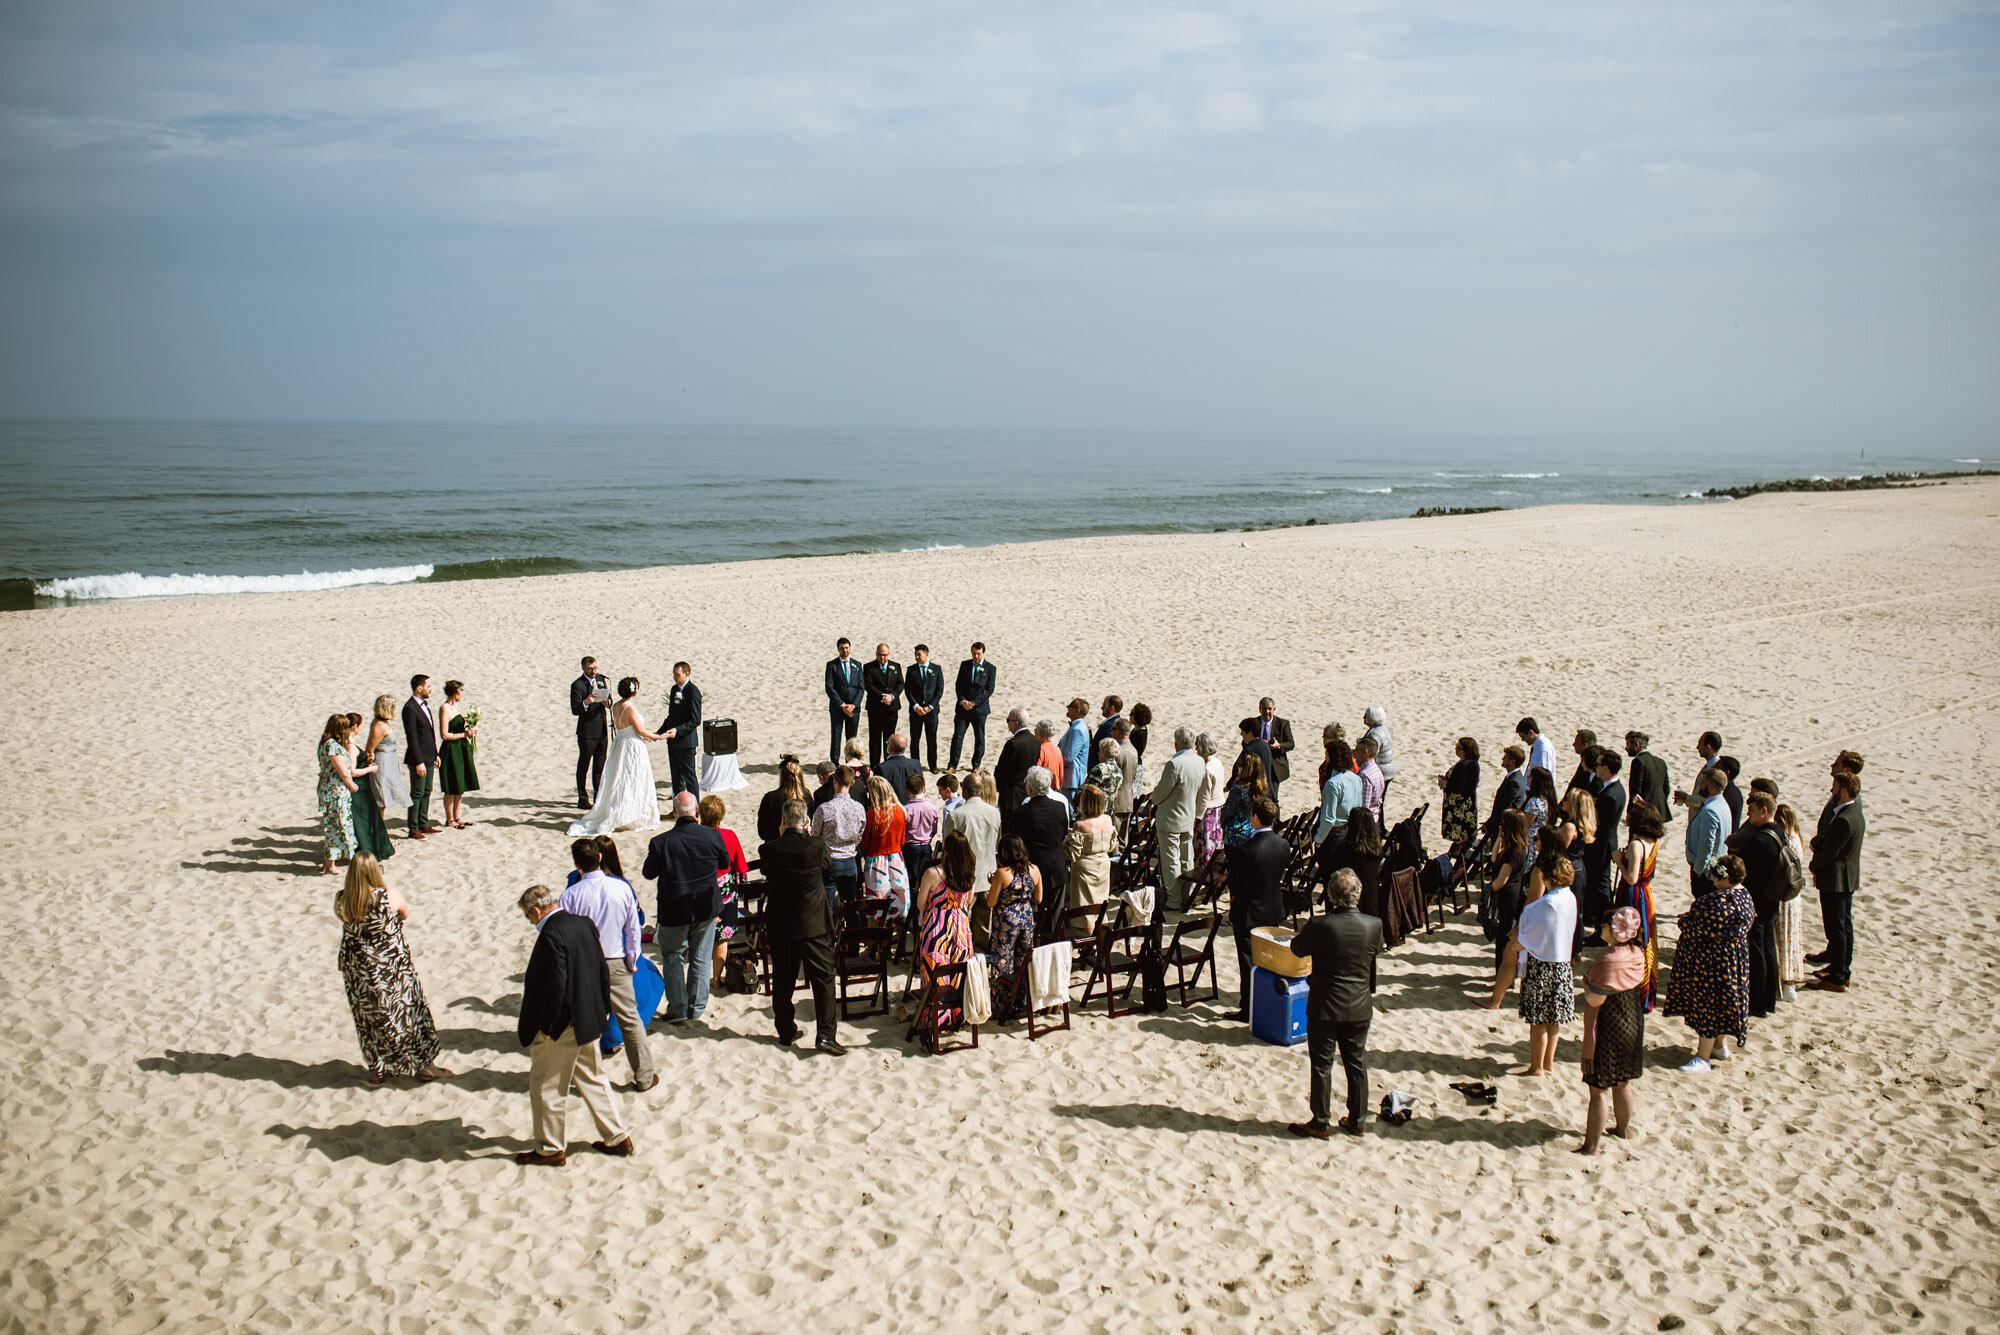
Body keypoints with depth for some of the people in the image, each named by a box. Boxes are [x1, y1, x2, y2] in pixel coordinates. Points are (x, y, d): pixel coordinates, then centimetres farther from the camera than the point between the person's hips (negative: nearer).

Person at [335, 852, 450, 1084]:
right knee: (407, 1012, 15)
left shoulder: (341, 901, -14)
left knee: (369, 1018, 19)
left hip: (356, 972, 3)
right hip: (390, 967, -3)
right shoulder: (388, 897, -21)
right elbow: (405, 914, -1)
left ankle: (376, 1070, 31)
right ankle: (423, 1065, 26)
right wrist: (384, 886, 5)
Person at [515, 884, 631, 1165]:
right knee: (592, 1078, 21)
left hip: (561, 1026, -9)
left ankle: (551, 1149, 17)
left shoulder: (551, 935, -23)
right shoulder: (583, 923, 3)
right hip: (589, 1021, 9)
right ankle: (617, 1137, 26)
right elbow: (602, 970, 9)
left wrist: (545, 1026, -16)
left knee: (546, 1087, 7)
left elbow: (555, 986, -26)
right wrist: (602, 1009, 17)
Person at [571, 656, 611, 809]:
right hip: (587, 731, -6)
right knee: (584, 767, 0)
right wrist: (586, 703, -37)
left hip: (602, 730, 6)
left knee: (600, 766, 14)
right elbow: (575, 710, -17)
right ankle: (583, 800, 5)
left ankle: (599, 797, 23)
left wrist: (607, 702, -14)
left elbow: (609, 700, 10)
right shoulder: (577, 685, -11)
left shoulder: (601, 680, 10)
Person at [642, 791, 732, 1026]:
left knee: (672, 957, 16)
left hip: (674, 911, -2)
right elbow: (725, 864, 5)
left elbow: (648, 873, -3)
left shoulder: (661, 842, -19)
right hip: (707, 909, 2)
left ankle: (678, 1010, 12)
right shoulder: (712, 836, -13)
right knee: (700, 960, 15)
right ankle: (696, 1011, 20)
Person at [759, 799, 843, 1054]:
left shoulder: (768, 849, -10)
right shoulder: (817, 845, -13)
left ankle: (786, 1033, 22)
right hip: (814, 925, -2)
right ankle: (826, 1033, -5)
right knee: (823, 978, 3)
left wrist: (781, 836, 9)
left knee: (783, 981, 13)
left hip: (780, 925, 2)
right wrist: (808, 834, 10)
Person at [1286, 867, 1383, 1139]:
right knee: (1357, 1065, 17)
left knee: (1322, 1065, 9)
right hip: (1360, 1009, 3)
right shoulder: (1374, 925, -12)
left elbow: (1297, 948, -6)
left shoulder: (1320, 926, -22)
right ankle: (1356, 1120, 27)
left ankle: (1320, 1123, 17)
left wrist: (1307, 930, 13)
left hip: (1325, 1008, -3)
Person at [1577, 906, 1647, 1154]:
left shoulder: (1609, 961, -27)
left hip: (1607, 1031, -9)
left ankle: (1591, 1145, 3)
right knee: (1622, 1082, 24)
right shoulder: (1637, 955, -1)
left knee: (1599, 1089, -2)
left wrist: (1586, 983, -8)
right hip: (1632, 1028, 9)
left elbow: (1595, 1000, -25)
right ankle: (1622, 1129, 41)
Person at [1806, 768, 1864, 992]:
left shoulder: (1843, 820, -26)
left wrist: (1814, 867, -5)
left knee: (1836, 929, -3)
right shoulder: (1856, 814, 7)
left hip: (1835, 879, -10)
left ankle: (1836, 978, 3)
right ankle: (1844, 971, 28)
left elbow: (1829, 852, -21)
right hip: (1849, 878, 10)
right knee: (1845, 926, 18)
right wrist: (1818, 842, -3)